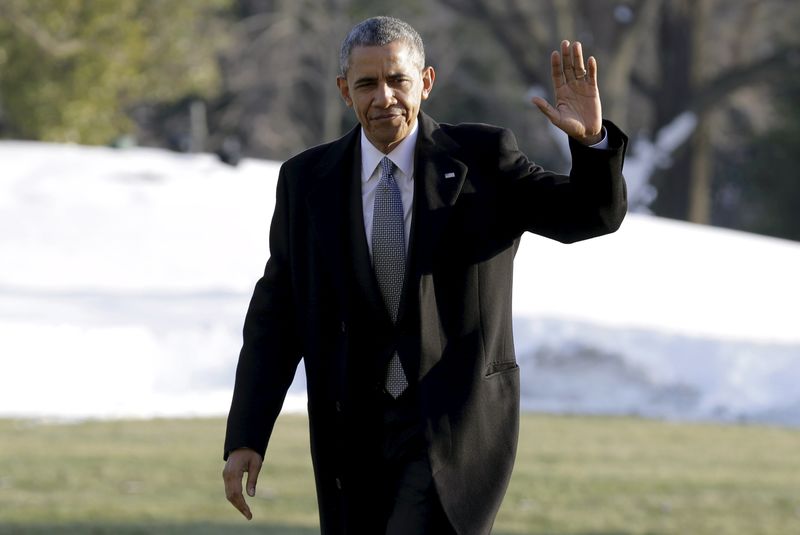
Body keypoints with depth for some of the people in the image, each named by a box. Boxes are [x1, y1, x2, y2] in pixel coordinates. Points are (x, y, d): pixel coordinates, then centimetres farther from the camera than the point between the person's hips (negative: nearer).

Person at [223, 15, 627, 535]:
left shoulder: (482, 159, -1)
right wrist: (245, 439, -2)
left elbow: (594, 214, -4)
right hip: (356, 435, 3)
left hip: (455, 427, -3)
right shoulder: (307, 180, 4)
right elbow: (276, 318, 5)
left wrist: (592, 139, -26)